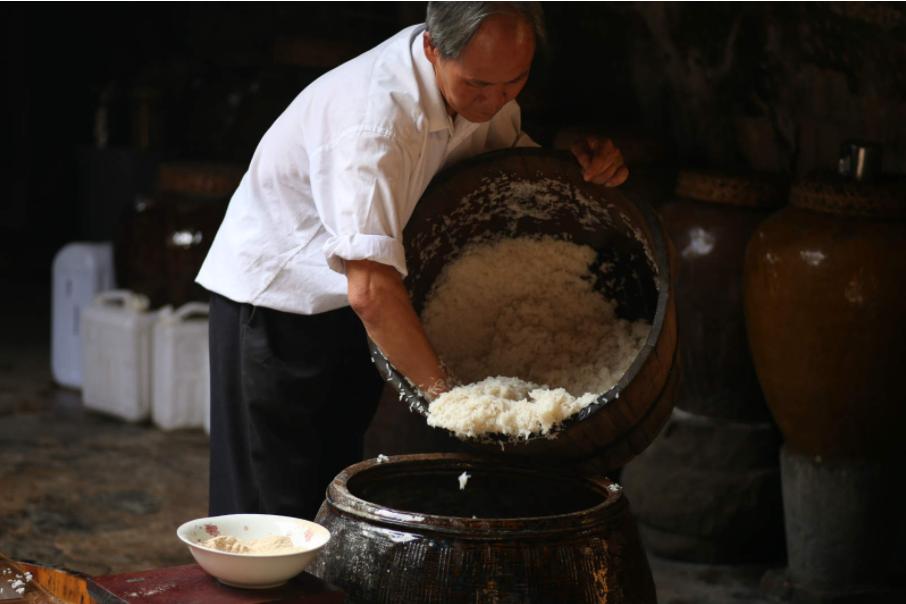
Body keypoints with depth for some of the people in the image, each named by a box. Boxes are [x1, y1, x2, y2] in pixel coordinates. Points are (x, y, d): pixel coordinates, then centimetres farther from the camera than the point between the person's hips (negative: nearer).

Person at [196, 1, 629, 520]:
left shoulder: (485, 75, -10)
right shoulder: (374, 117, -35)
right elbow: (371, 292, -40)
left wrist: (588, 165, -14)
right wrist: (445, 390, -38)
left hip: (351, 304, 8)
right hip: (276, 292, -7)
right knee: (278, 512, -5)